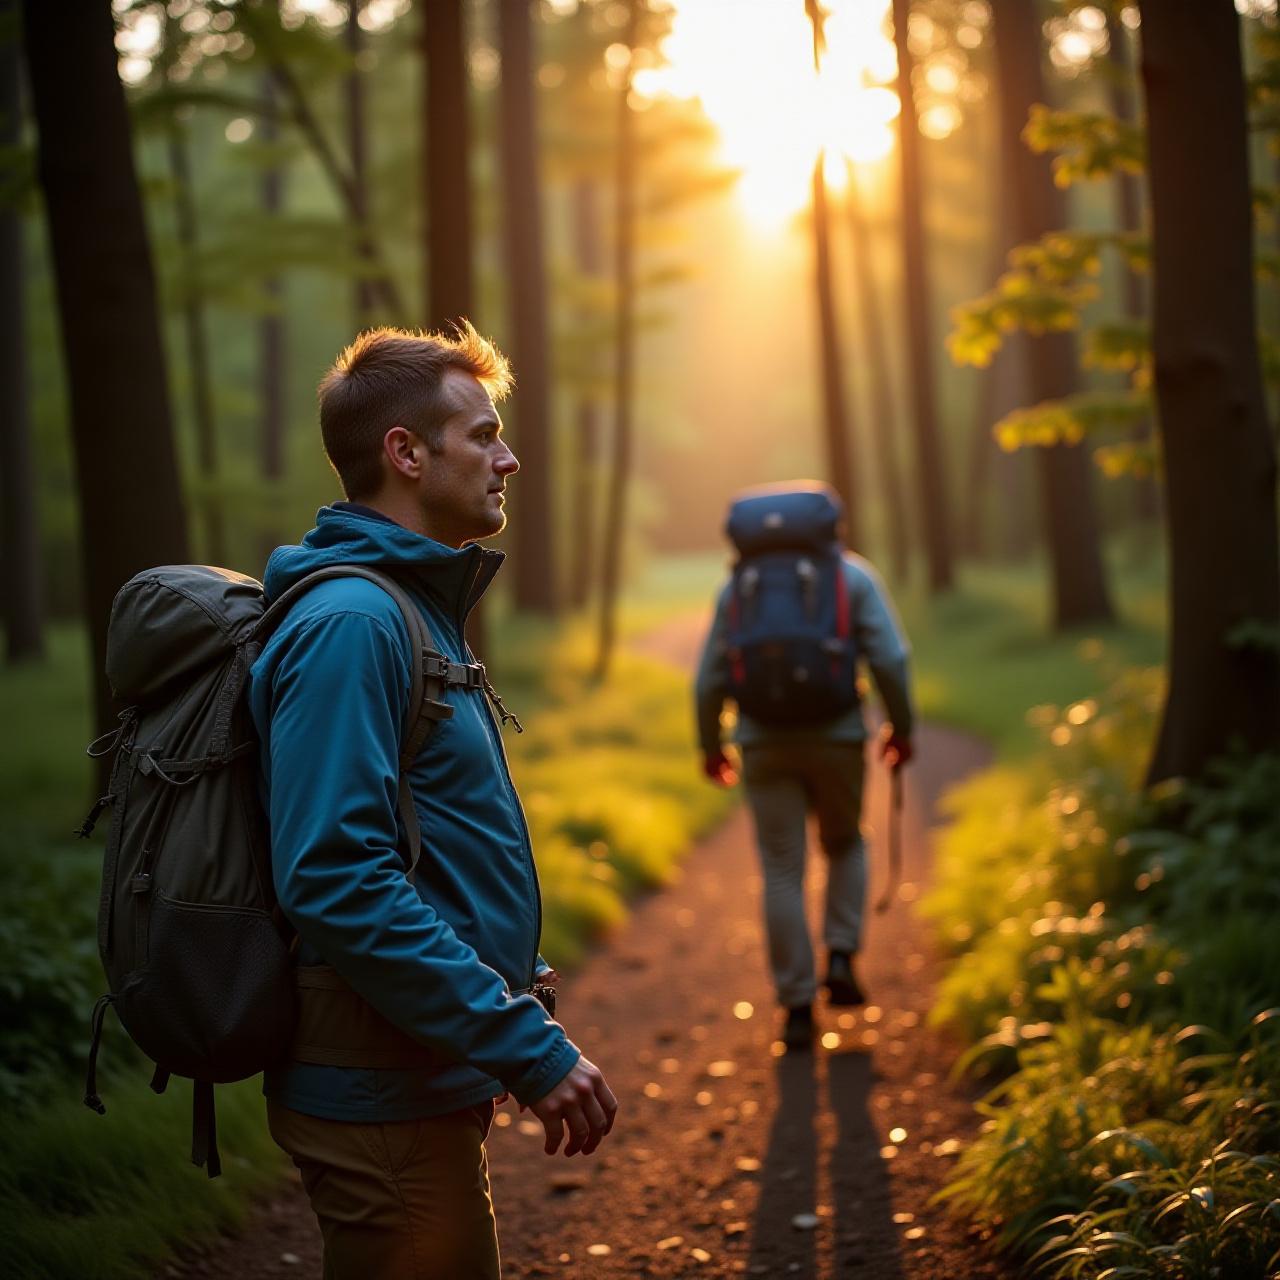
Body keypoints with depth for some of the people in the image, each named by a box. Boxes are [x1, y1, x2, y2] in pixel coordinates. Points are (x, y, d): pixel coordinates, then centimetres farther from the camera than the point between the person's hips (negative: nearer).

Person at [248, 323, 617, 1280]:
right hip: (382, 1096, -10)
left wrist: (512, 975, 17)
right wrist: (528, 1048, -25)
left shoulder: (421, 607, 14)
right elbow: (337, 878, -27)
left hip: (432, 1080, 10)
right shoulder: (348, 621, -19)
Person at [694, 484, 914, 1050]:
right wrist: (901, 727, 7)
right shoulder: (851, 574, 5)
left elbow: (710, 678, 8)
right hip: (837, 737, -1)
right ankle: (841, 956, 8)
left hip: (764, 745, 1)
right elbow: (890, 659, -5)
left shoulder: (737, 583, 11)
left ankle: (797, 1005, 5)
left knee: (782, 871, 6)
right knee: (845, 845, 24)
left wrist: (710, 747, 19)